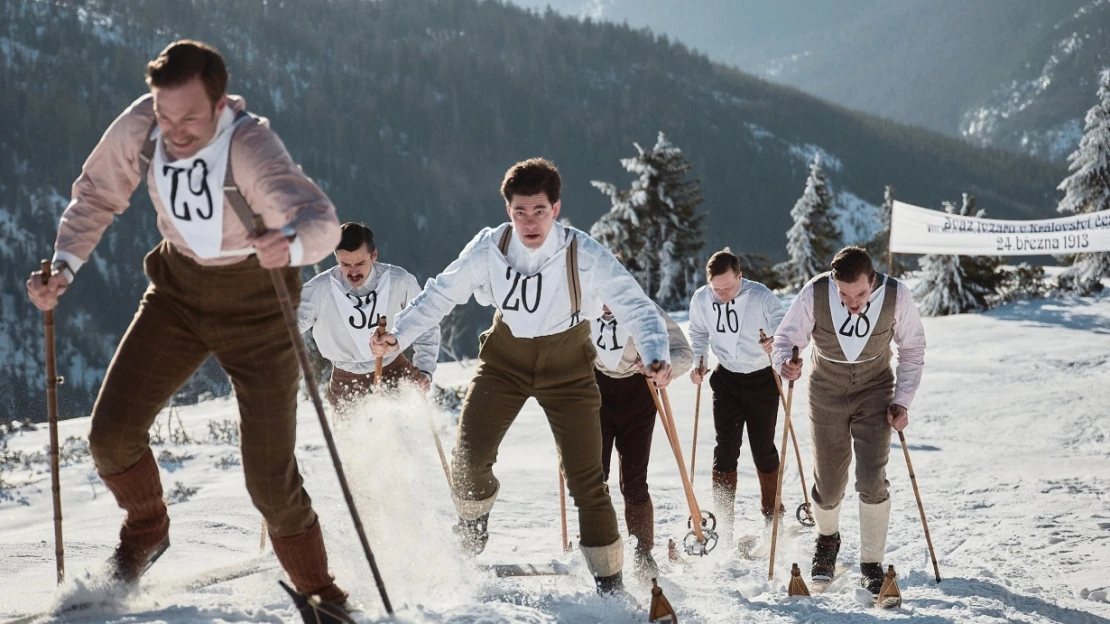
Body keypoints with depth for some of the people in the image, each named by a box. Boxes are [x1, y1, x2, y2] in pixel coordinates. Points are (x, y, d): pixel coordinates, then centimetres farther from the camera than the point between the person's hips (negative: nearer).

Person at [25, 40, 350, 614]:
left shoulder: (249, 147, -32)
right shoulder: (138, 128, -18)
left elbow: (323, 221, -45)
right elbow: (96, 195, 1)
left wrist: (292, 242, -67)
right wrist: (63, 266, -13)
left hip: (255, 301, -4)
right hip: (179, 288, 5)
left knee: (269, 475, -7)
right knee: (112, 432, -3)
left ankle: (319, 594, 15)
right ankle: (147, 528, 29)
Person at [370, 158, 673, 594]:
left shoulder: (586, 256, -25)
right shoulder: (488, 249, -18)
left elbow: (634, 306, -26)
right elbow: (441, 294, -6)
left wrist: (655, 356, -43)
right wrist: (398, 335, -17)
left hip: (567, 365, -2)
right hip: (505, 357, 2)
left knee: (585, 476, -5)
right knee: (468, 458, -9)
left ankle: (609, 578, 7)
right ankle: (474, 516, 26)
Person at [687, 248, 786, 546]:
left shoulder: (760, 296, -21)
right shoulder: (700, 299, -9)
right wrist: (697, 363, -4)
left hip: (762, 379, -2)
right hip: (727, 379, 3)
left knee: (763, 449, 6)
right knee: (725, 449, -4)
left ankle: (772, 517, 26)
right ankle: (724, 525, -1)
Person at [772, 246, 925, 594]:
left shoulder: (896, 296, -21)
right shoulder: (814, 294, -24)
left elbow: (913, 349, -5)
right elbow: (787, 337, -11)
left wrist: (902, 401, -9)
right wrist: (784, 361, -34)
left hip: (875, 393, 0)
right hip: (827, 394, 1)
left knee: (872, 481, -13)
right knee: (828, 486, 6)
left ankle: (872, 567, 1)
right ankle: (827, 539, 39)